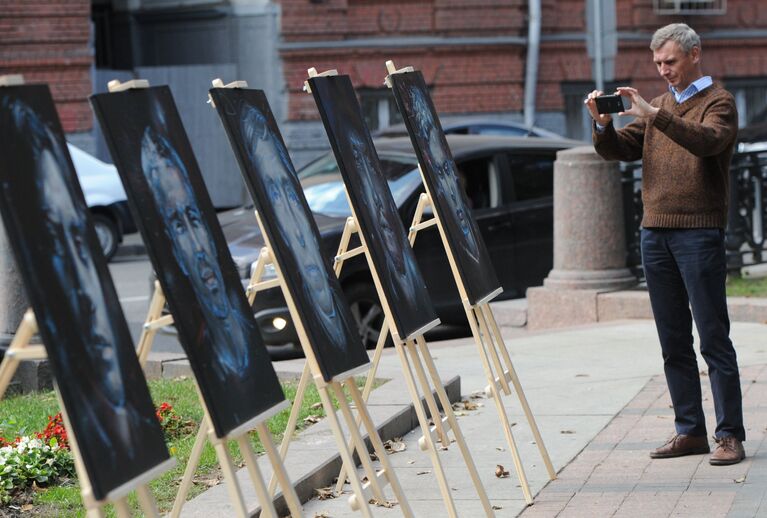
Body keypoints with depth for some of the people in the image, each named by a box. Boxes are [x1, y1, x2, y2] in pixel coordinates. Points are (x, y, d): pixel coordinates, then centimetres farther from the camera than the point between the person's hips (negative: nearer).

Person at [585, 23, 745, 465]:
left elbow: (708, 140, -22)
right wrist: (603, 124, -7)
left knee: (713, 337, -6)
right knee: (674, 341, 8)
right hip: (655, 230, 6)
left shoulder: (717, 102, -1)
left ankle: (730, 435, -3)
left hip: (699, 231, -6)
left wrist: (654, 115, -29)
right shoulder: (658, 106, 18)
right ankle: (690, 431, 13)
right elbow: (617, 151, 12)